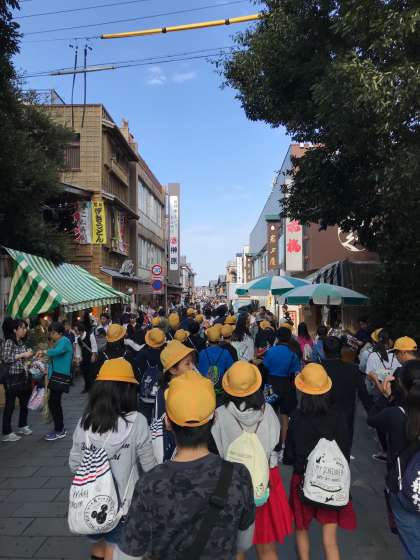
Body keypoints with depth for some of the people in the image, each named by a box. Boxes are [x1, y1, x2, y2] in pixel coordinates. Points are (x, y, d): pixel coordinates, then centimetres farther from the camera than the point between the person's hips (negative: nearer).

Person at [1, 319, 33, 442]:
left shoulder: (22, 342, 11)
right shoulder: (9, 342, -12)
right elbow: (5, 358, -22)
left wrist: (30, 355, 3)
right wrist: (22, 355, -20)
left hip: (23, 376, 8)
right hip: (12, 378, -8)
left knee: (25, 402, 16)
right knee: (10, 405, 0)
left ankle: (22, 426, 33)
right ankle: (7, 433, 10)